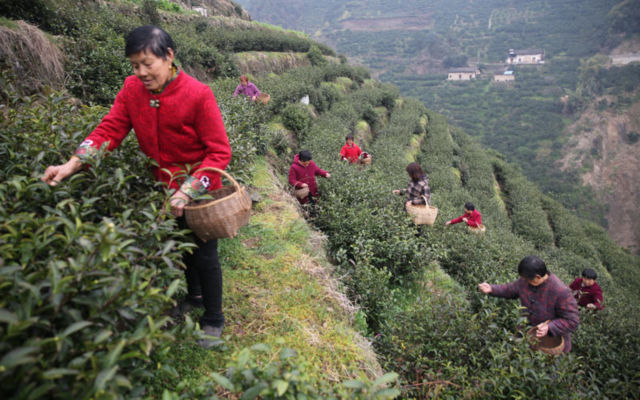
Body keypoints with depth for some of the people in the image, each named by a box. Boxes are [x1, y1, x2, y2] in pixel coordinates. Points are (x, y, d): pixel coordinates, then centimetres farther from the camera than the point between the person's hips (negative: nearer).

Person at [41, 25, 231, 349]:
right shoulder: (132, 88, -9)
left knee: (204, 255, 7)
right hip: (164, 189, 6)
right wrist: (73, 164, -26)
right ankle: (194, 296, 50)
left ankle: (213, 320, 28)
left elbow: (219, 152, -23)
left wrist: (188, 192, -30)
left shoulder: (198, 95, -25)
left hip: (198, 193, -5)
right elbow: (110, 129, -11)